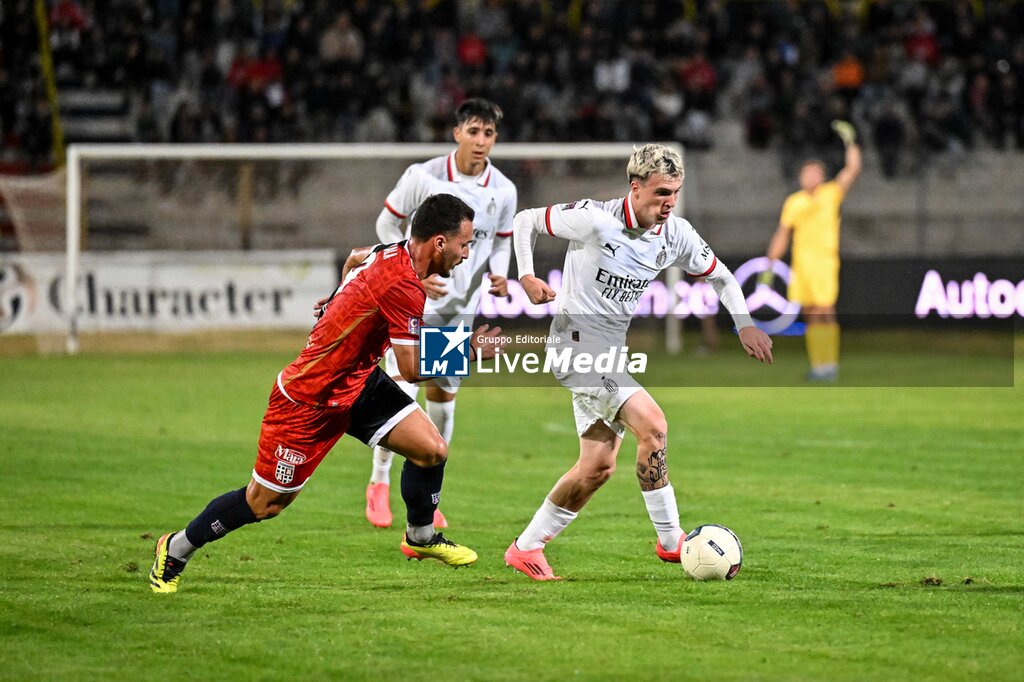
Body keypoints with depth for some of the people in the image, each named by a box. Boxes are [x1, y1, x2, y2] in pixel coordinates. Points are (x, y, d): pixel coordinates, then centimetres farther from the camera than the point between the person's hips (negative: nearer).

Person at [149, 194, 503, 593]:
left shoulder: (394, 253, -3)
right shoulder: (402, 286, -31)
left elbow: (355, 259, 22)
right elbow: (412, 370, -26)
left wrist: (344, 301, 30)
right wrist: (467, 351, -16)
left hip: (358, 381, 9)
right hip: (310, 398, -9)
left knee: (432, 449, -3)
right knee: (265, 503, 4)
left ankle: (420, 538, 23)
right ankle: (175, 551, 25)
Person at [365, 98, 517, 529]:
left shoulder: (503, 191, -2)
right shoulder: (423, 177, -13)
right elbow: (387, 224, -2)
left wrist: (498, 275, -8)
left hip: (461, 308, 4)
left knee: (443, 396, 8)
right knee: (401, 392, -11)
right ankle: (379, 483, 6)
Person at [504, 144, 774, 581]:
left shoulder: (676, 235, 1)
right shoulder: (594, 219, -17)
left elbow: (720, 277, 15)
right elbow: (525, 221, -5)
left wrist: (744, 324, 1)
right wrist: (526, 276, -17)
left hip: (613, 348, 8)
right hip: (577, 339, -8)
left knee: (598, 466, 6)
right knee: (652, 425, -20)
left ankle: (526, 548, 17)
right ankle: (671, 541, -10)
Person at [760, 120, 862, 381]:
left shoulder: (831, 193, 4)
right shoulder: (793, 202, 11)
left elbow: (852, 170, -6)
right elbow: (781, 236, 14)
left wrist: (850, 141, -13)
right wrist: (770, 266, 11)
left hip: (825, 261, -3)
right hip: (801, 263, 3)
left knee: (826, 313, -11)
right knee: (811, 317, 4)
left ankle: (830, 364, -9)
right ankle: (817, 365, 7)